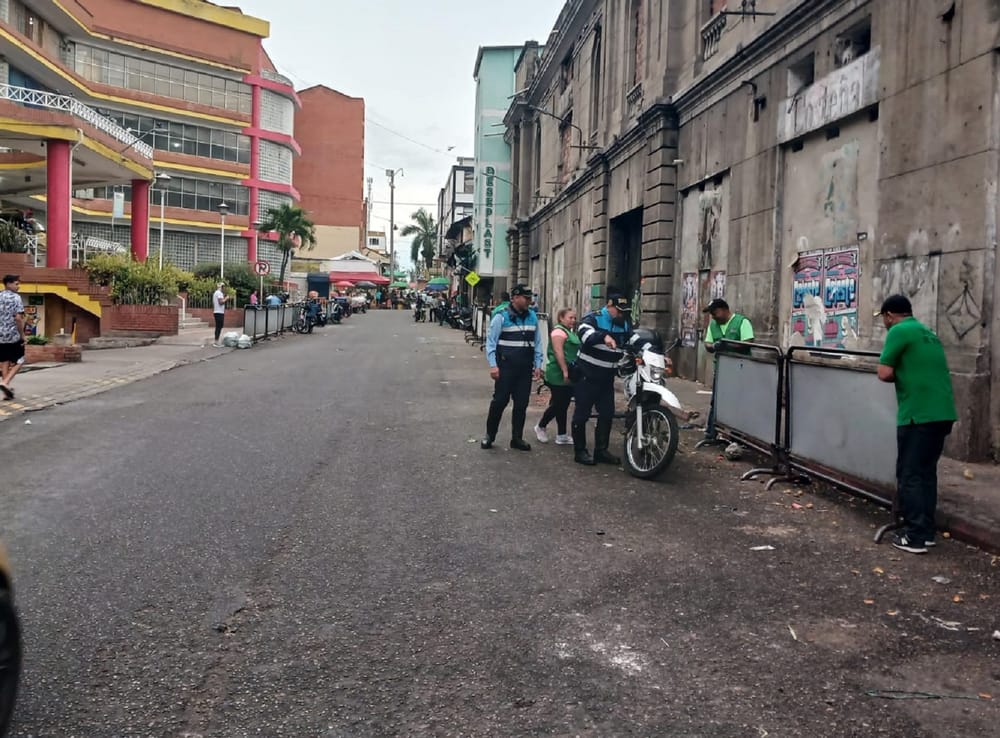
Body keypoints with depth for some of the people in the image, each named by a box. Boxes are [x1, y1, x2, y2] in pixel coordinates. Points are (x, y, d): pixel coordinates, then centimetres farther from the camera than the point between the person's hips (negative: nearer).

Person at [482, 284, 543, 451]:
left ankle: (517, 438, 19)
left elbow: (537, 342, 12)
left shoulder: (532, 317, 8)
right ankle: (489, 435, 16)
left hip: (525, 368, 5)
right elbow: (491, 342, -6)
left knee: (522, 403, 8)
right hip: (506, 367, -5)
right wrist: (493, 365, -13)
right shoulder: (501, 317, -7)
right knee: (500, 401, 1)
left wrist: (538, 365, 8)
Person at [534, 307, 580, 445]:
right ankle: (541, 427, 15)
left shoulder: (570, 332, 18)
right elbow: (558, 352, -21)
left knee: (563, 406, 9)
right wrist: (565, 371, -25)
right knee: (557, 404, -3)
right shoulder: (559, 331, -12)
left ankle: (562, 436, 12)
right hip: (559, 376, -10)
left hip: (568, 376, 10)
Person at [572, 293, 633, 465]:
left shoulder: (625, 324, 9)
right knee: (582, 414, 0)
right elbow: (584, 332, -35)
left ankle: (601, 450, 20)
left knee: (607, 414, 10)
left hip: (608, 377, 7)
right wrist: (604, 336, -53)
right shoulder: (593, 319, -14)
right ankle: (580, 451, 8)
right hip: (588, 375, -7)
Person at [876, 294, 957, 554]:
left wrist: (899, 375, 8)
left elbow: (884, 374, -10)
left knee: (910, 476, -1)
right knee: (926, 473, 15)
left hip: (918, 415, -8)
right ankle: (926, 531, 20)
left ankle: (914, 537, 1)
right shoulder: (928, 333, 20)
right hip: (942, 413, 8)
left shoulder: (899, 331, -7)